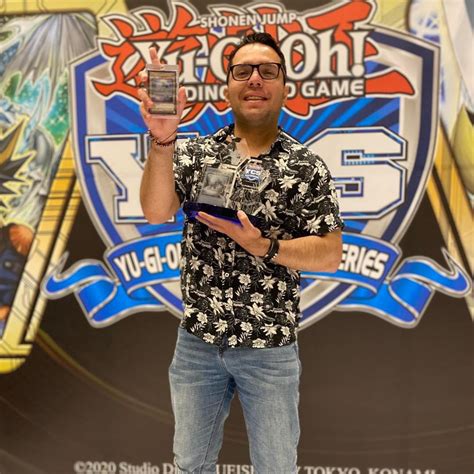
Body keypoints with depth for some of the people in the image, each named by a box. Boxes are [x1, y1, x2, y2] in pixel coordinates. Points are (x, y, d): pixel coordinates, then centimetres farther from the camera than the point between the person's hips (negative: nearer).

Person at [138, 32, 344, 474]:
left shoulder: (307, 166, -6)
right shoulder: (194, 152, -1)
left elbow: (330, 254, -9)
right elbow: (155, 212, -16)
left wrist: (262, 245, -23)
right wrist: (162, 140, -30)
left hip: (271, 347, -1)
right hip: (197, 340, 2)